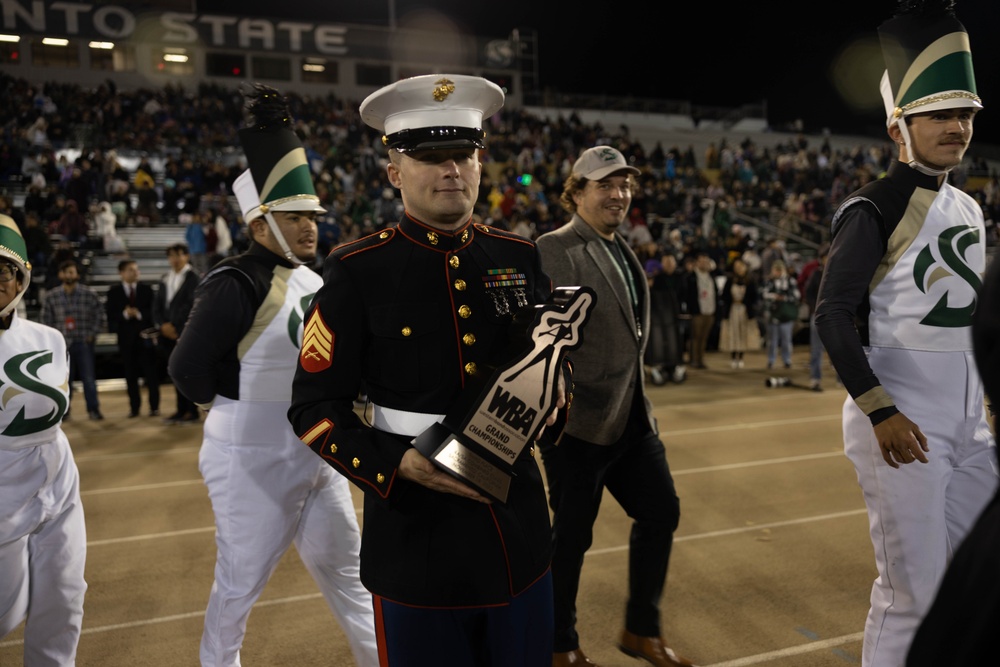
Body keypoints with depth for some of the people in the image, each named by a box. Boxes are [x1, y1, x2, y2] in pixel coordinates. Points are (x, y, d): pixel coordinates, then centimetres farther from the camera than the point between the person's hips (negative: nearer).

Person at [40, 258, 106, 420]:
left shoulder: (89, 294, -2)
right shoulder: (51, 296, 2)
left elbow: (101, 316, 3)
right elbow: (46, 320, 8)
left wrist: (92, 334, -1)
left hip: (84, 343, -1)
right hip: (62, 344, 1)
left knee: (89, 378, 1)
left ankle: (93, 410, 9)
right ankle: (63, 410, 18)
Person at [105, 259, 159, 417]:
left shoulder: (146, 289, 7)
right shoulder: (114, 291, 6)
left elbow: (152, 311, 1)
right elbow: (110, 314, -1)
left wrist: (139, 314, -17)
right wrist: (124, 314, -18)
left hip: (145, 335, 0)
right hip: (126, 337, 1)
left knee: (150, 372, -1)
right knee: (130, 373, 5)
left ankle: (154, 406, 6)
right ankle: (134, 407, 13)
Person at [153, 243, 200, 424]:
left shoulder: (192, 278, -4)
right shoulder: (165, 279, 16)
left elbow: (191, 306, -11)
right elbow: (157, 305, 15)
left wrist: (176, 328, -11)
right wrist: (162, 325, -1)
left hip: (185, 333, -6)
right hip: (168, 334, 6)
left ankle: (192, 411, 3)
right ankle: (181, 410, 16)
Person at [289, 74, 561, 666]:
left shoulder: (519, 257, 1)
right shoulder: (357, 272, -10)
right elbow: (315, 408, -7)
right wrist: (398, 463, -21)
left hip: (518, 523, 4)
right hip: (415, 530, -3)